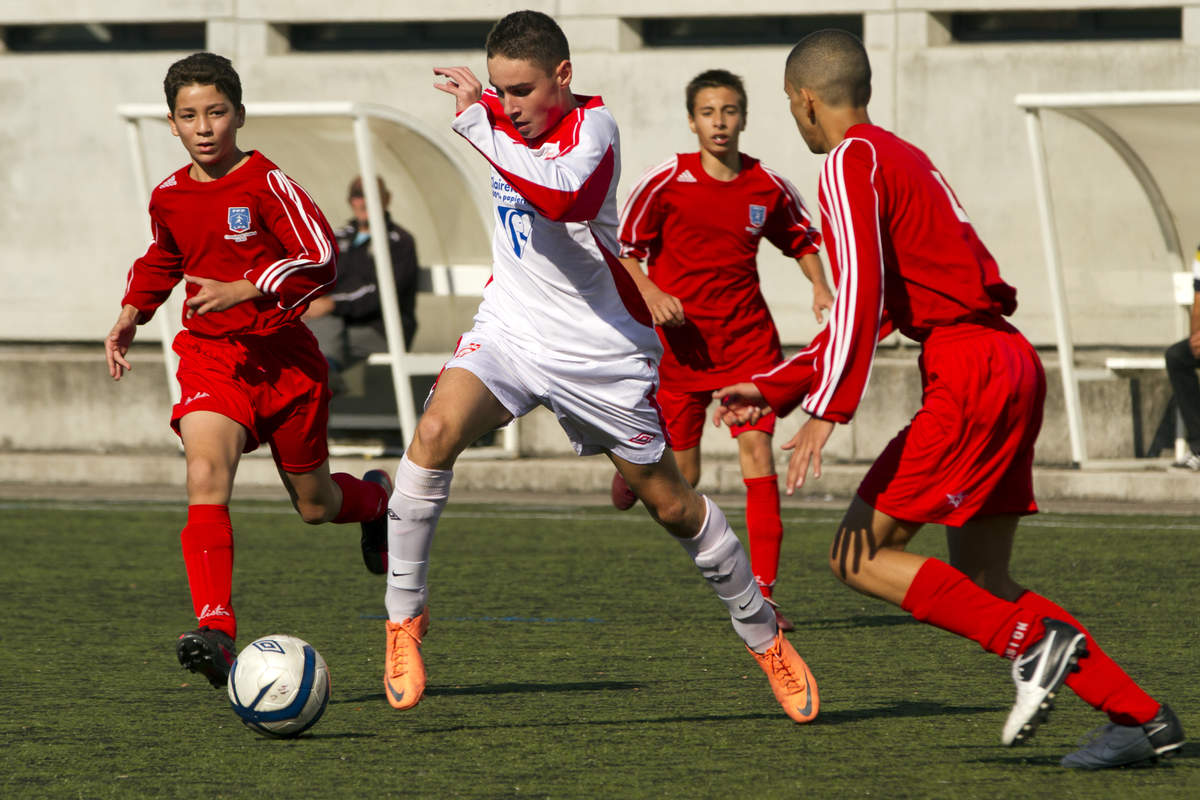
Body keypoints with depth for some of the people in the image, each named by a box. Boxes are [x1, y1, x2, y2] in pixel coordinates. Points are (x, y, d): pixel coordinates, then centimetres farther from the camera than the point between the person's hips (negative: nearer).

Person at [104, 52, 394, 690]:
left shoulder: (267, 183, -11)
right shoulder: (168, 197, 6)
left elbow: (321, 260, -17)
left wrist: (245, 291, -25)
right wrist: (131, 315, 14)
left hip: (283, 356, -3)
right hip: (209, 356, 3)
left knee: (315, 506, 11)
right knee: (206, 476, -24)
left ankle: (375, 496, 50)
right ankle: (215, 631, -33)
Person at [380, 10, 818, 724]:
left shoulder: (593, 126, -18)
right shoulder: (499, 116, 0)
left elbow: (563, 197, -40)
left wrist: (478, 126, -38)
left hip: (601, 346, -4)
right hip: (511, 331, 4)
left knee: (671, 504, 6)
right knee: (435, 435, -24)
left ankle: (763, 634, 27)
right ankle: (404, 616, -14)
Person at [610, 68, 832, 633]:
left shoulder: (769, 188, -1)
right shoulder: (666, 182, -9)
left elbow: (803, 239, 18)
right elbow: (622, 249, -1)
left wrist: (820, 289, 1)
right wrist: (650, 293, -18)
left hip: (748, 337, 2)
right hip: (679, 336, -1)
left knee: (757, 451, -12)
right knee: (681, 477, 3)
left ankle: (762, 593, -9)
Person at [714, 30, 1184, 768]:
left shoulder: (851, 162, -5)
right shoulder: (905, 158, 24)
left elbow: (862, 292, -19)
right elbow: (871, 311, 30)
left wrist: (827, 410, -22)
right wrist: (774, 389, 30)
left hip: (968, 373, -9)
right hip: (1011, 365, 9)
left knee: (860, 555, -6)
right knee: (980, 583, 11)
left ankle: (1033, 642, -15)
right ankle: (1141, 717, 5)